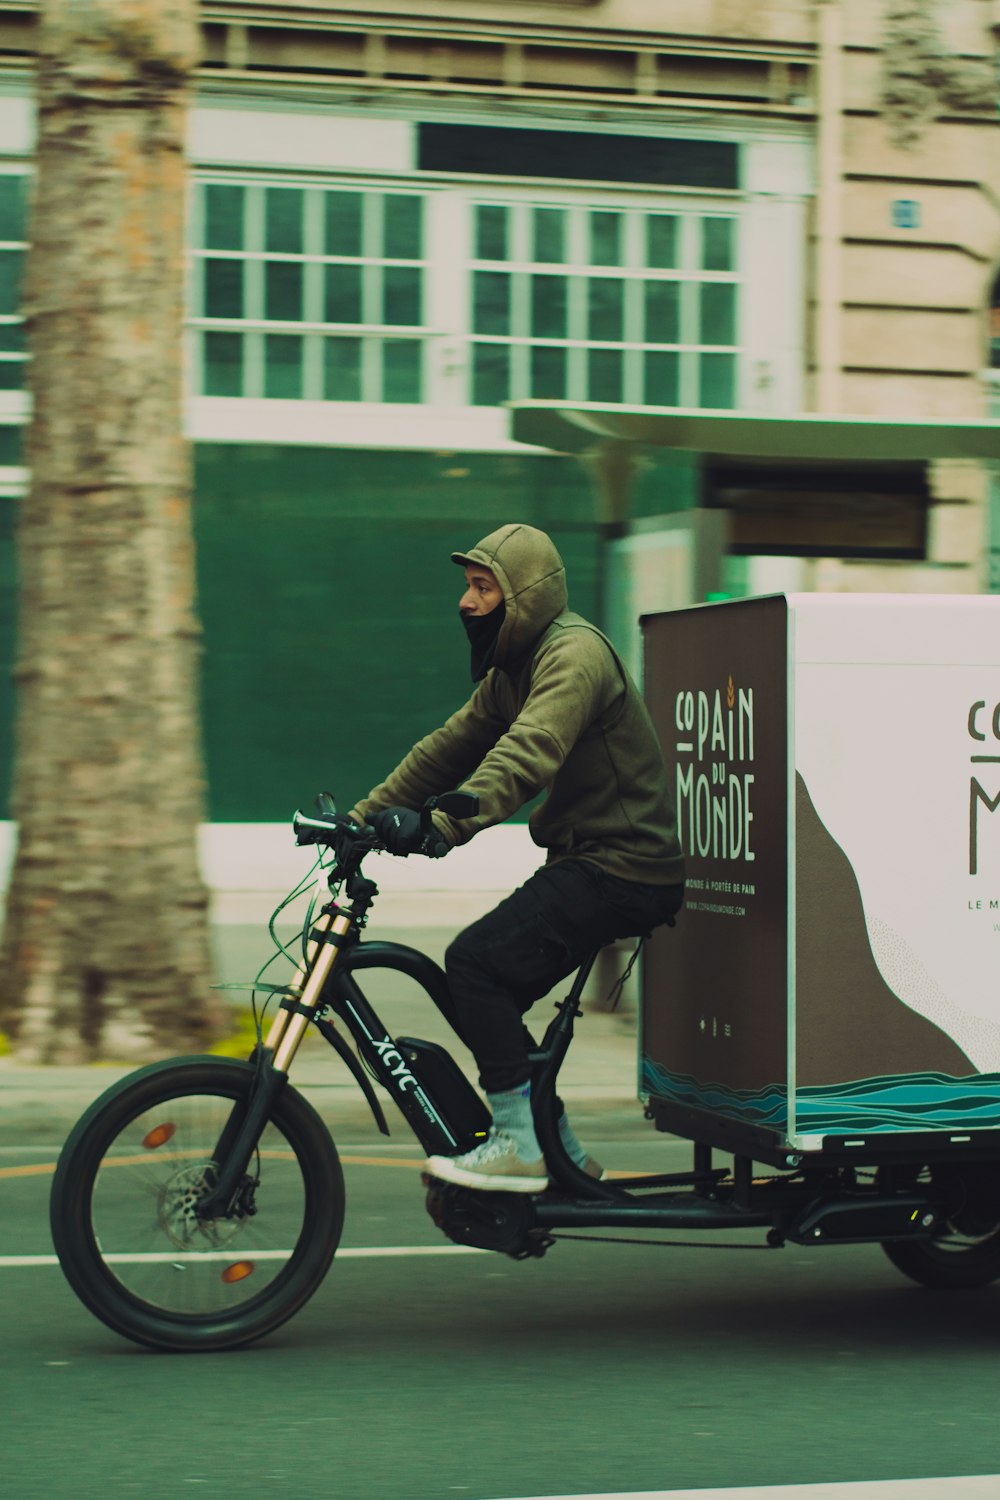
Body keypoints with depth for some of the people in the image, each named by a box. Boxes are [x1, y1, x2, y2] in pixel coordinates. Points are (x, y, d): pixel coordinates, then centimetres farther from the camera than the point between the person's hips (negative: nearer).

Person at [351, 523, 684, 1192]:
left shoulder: (575, 654, -18)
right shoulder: (512, 669, 15)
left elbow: (525, 755, -33)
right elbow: (450, 748, 16)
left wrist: (441, 826, -44)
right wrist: (363, 817, 8)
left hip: (622, 870, -10)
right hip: (581, 861, 10)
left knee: (476, 961, -19)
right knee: (485, 989, 6)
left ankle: (520, 1146, -13)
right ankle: (562, 1154, 16)